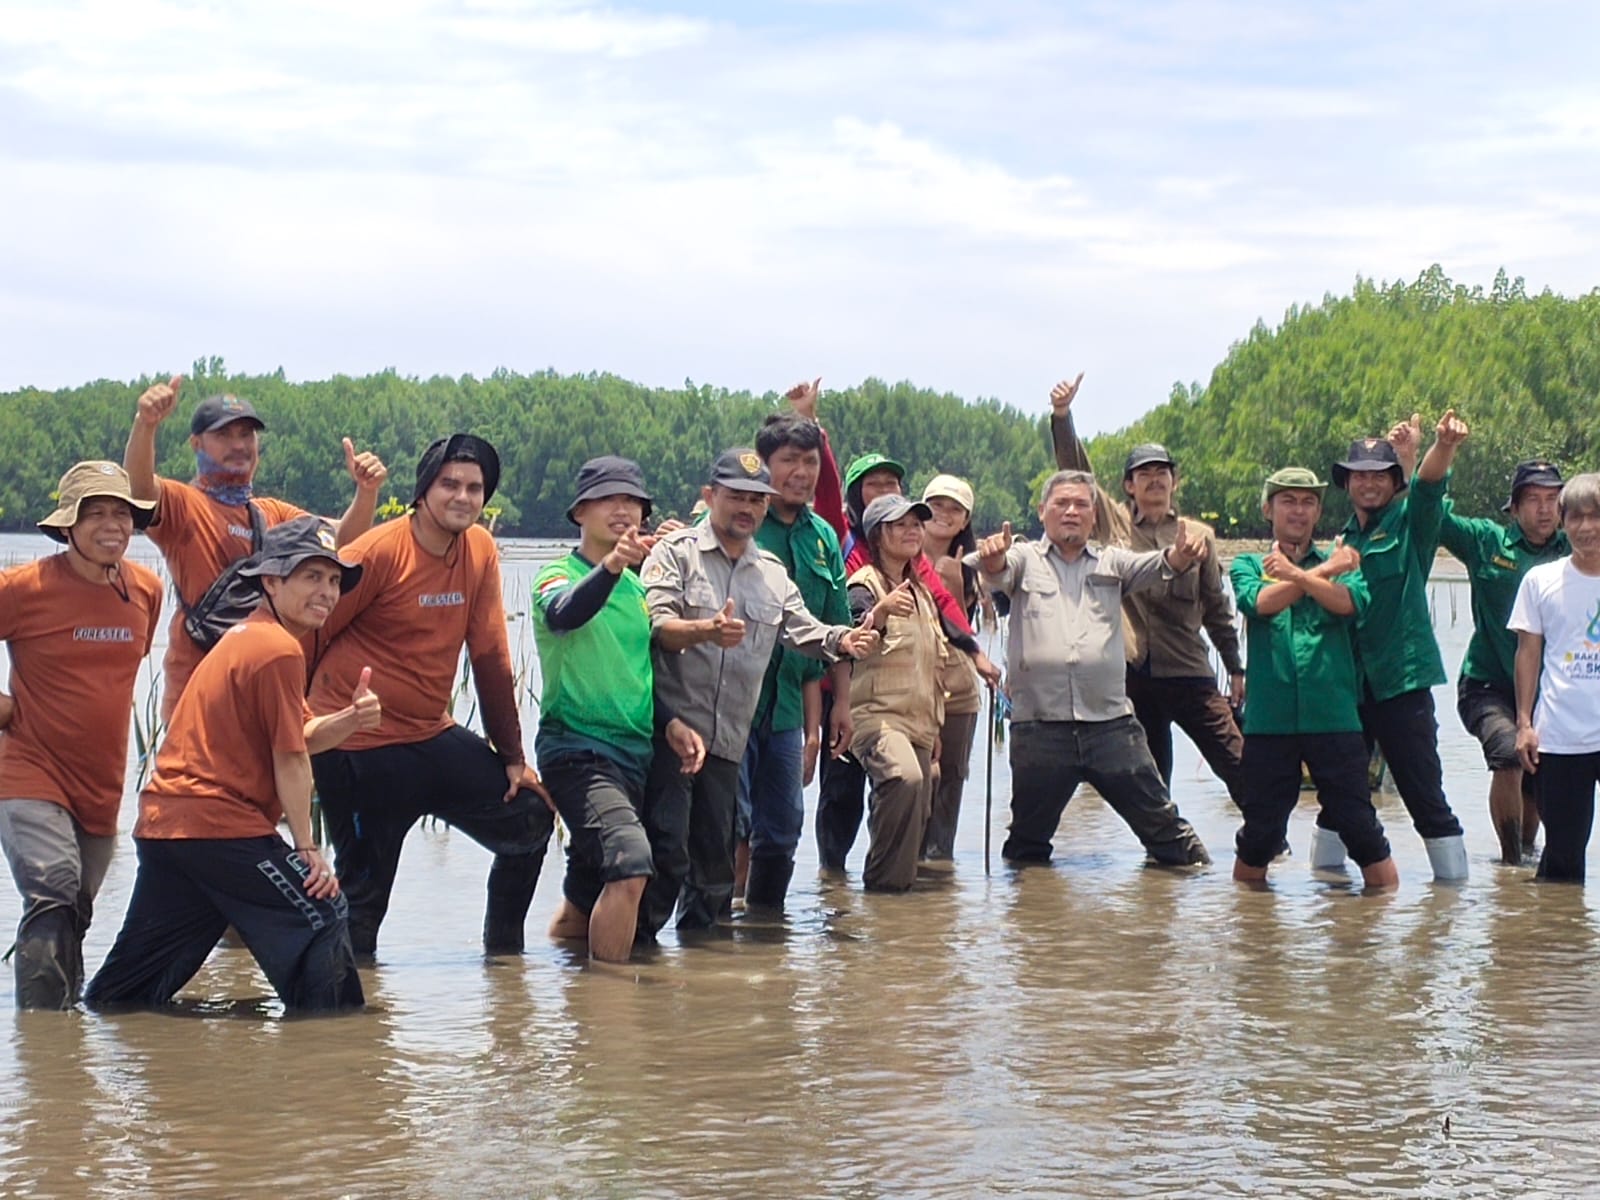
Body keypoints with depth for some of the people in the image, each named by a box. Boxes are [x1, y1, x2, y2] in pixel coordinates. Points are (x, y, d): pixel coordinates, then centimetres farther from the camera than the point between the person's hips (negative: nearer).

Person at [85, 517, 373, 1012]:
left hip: (162, 822, 10)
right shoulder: (280, 649, -11)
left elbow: (304, 735, 16)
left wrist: (351, 719, -3)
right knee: (320, 918, -4)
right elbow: (290, 758, -9)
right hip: (221, 825, -10)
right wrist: (307, 848, -4)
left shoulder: (246, 636, 20)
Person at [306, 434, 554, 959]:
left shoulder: (481, 550, 1)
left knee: (530, 819, 6)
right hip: (360, 748, -6)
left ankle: (503, 950, 23)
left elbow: (490, 658, 6)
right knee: (364, 887, -3)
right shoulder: (379, 552, -17)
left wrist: (512, 755, 7)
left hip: (432, 736, 6)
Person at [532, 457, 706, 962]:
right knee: (631, 861, -28)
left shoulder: (637, 586, 15)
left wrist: (670, 722, 8)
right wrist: (610, 566, -48)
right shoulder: (560, 574, -6)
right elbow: (563, 614, -30)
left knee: (586, 898, 13)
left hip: (632, 751, 8)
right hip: (577, 747, -8)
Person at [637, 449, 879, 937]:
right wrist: (706, 631, -32)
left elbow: (803, 628, 11)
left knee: (715, 855, 10)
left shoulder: (773, 573, 19)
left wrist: (841, 640, -11)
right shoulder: (677, 552, 0)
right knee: (666, 847, -12)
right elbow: (654, 625, -12)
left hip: (728, 740, 6)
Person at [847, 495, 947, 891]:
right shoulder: (865, 585, -6)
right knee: (905, 778, -33)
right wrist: (880, 611, -45)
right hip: (876, 714, -9)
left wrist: (936, 726, 25)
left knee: (919, 810, 3)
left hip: (918, 721, 9)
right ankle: (884, 880, -25)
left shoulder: (921, 592, 20)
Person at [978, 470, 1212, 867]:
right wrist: (992, 560, -36)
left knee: (1157, 817, 5)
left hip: (1110, 722, 1)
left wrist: (1180, 556, -26)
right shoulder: (1025, 559, 11)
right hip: (1039, 726, -1)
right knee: (1029, 834, 8)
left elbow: (1152, 567, -2)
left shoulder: (1111, 563, 16)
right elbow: (1001, 572, -11)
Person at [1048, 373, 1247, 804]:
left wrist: (1236, 668, 12)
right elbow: (1076, 471, -1)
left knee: (1240, 768, -7)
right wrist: (1061, 415, -14)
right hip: (1134, 674, 1)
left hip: (1189, 674, -1)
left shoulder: (1198, 535, 8)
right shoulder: (1114, 522, 8)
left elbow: (1216, 606, 12)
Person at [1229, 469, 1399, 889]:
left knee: (1360, 827, 0)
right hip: (1269, 722, 0)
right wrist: (1326, 570, -6)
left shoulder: (1340, 562, 12)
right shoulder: (1249, 565, 12)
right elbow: (1259, 602, -10)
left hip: (1334, 717, 0)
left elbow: (1350, 601, -9)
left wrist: (1296, 573, -18)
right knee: (1260, 833, 6)